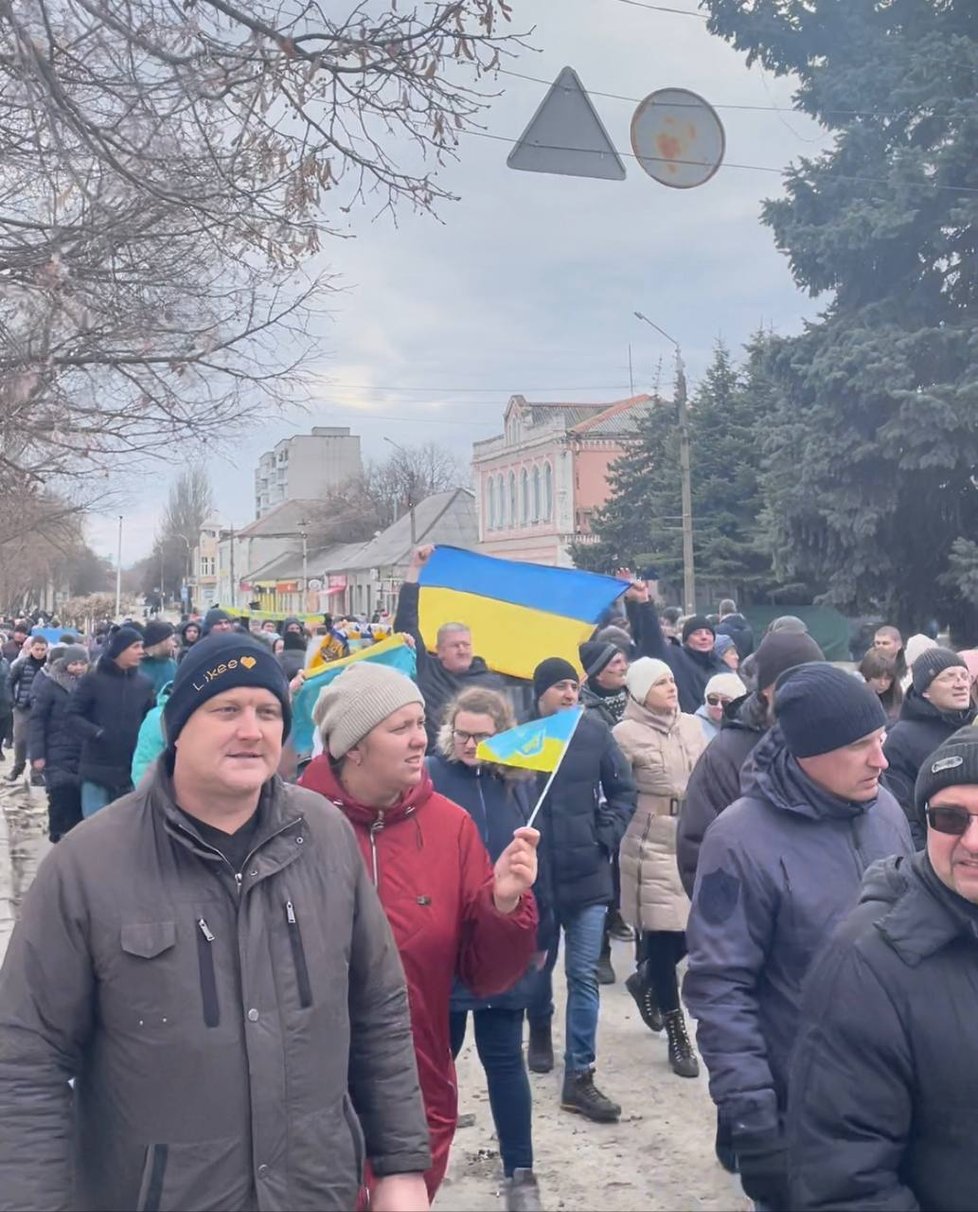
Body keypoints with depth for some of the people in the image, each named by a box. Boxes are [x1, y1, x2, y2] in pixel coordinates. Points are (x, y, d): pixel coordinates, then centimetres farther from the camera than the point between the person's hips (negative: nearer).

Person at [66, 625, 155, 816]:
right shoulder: (94, 679, -4)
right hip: (97, 771, -3)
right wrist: (97, 733, -19)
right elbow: (73, 715, -4)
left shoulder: (144, 683, 4)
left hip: (131, 771, 3)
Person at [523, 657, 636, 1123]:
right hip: (534, 870, 0)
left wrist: (606, 835, -5)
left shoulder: (594, 731, -3)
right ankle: (540, 1029, 48)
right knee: (538, 963, 19)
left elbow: (624, 791, 5)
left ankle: (579, 1077, 8)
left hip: (586, 871, 1)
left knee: (584, 974, 1)